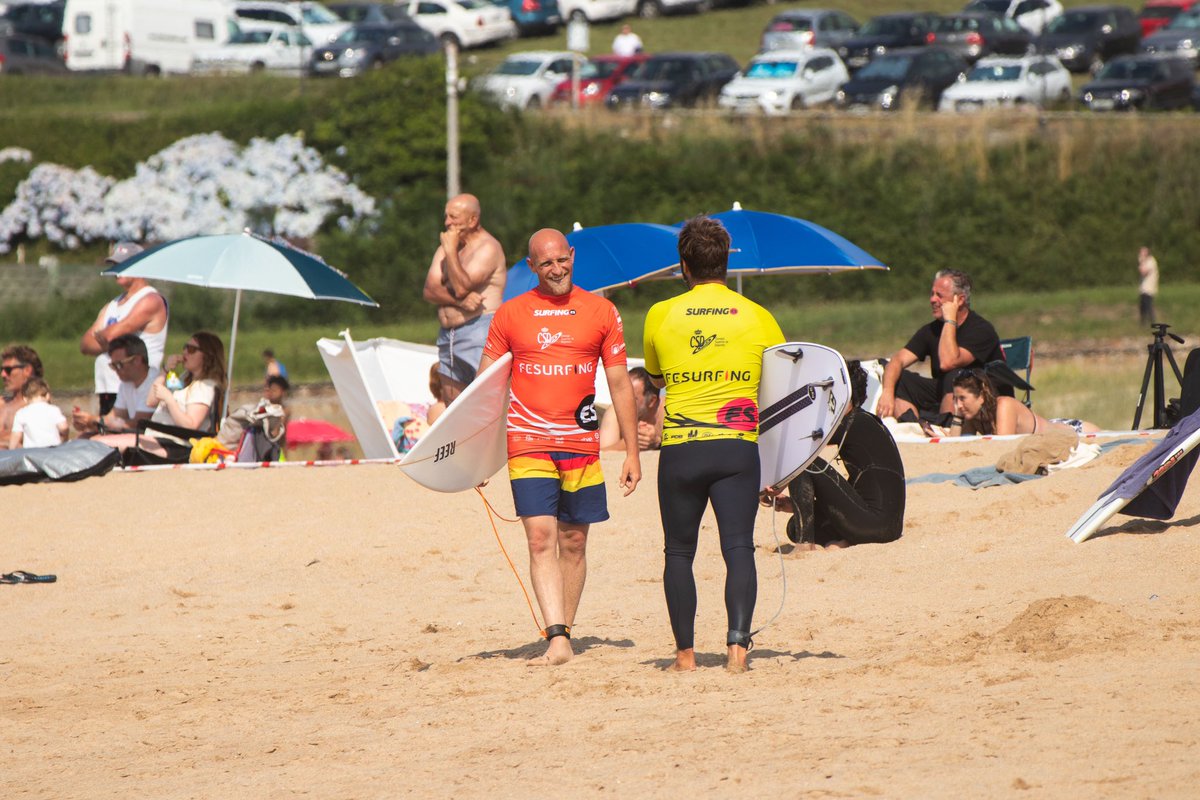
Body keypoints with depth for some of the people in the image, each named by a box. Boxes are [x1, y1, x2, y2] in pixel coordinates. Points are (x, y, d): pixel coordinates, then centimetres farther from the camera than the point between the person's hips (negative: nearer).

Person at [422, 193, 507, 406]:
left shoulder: (488, 247, -7)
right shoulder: (445, 248, 17)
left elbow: (462, 286, -19)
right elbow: (430, 291, 5)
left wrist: (451, 250, -12)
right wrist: (458, 300, -13)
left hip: (478, 331, -8)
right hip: (448, 335, 8)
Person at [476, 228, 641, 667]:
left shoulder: (601, 311, 6)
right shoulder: (510, 315, 4)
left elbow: (620, 384, 10)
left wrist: (632, 451, 6)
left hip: (581, 445, 2)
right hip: (528, 444, -2)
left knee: (574, 542, 5)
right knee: (541, 538, -13)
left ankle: (564, 631, 15)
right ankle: (557, 641, -19)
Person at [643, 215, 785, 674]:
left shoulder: (661, 316, 3)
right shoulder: (758, 318, 3)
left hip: (680, 447, 0)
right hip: (737, 447, 0)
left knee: (679, 552, 11)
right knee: (738, 547, -2)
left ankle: (685, 653, 10)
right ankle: (737, 643, -17)